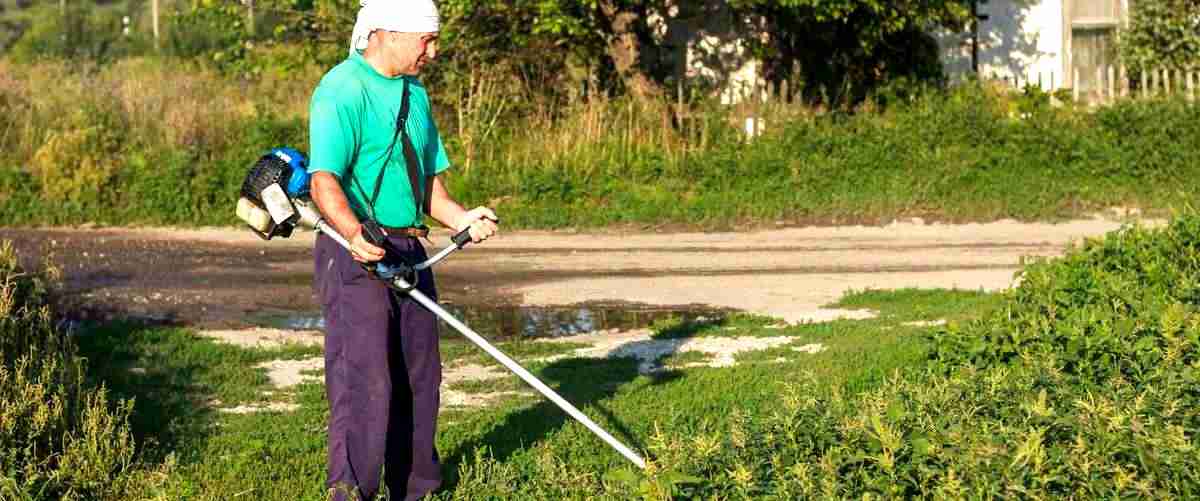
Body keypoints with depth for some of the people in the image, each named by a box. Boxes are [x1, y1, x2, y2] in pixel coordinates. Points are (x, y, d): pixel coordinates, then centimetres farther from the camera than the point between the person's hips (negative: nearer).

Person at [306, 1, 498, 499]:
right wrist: (355, 234, -40)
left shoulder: (415, 91, 16)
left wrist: (460, 217, 1)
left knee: (418, 377, 14)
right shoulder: (342, 91, -13)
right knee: (364, 378, -13)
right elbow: (325, 180, -23)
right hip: (355, 252, -9)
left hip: (408, 251, 9)